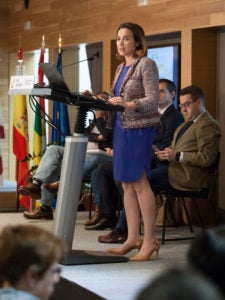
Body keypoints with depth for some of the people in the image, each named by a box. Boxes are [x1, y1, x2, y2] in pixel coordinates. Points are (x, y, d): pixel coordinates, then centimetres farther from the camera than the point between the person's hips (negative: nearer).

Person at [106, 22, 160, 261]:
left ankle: (149, 240, -6)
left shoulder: (146, 65, -6)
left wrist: (128, 104, -29)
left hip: (140, 129, -8)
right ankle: (133, 238, 9)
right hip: (121, 128, 8)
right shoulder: (121, 68, 17)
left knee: (139, 182, -10)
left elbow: (153, 100, -15)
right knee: (127, 184, 6)